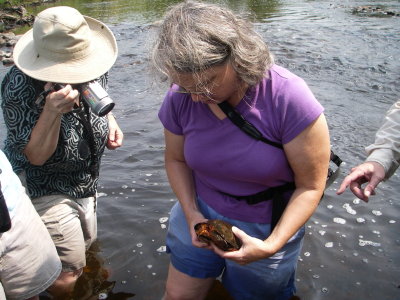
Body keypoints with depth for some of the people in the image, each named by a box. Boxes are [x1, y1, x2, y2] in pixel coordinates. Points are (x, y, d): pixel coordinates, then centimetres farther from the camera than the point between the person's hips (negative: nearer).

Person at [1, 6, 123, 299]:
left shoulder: (93, 63, -12)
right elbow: (36, 156, -25)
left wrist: (110, 120, -9)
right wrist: (52, 111, -42)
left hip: (85, 182, 7)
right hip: (44, 189, -6)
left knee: (86, 242, 24)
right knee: (69, 270, -1)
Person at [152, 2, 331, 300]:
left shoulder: (289, 98, -28)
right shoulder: (179, 99, -16)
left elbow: (310, 186, -20)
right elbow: (176, 159, 1)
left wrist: (270, 246, -27)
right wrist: (192, 214, -12)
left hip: (267, 228, -2)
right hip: (201, 212, 3)